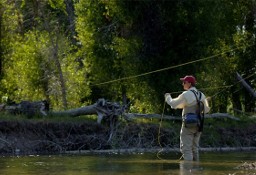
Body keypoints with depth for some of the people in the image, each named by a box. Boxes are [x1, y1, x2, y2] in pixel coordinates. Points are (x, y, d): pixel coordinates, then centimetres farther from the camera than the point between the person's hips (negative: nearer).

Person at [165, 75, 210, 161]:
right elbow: (206, 109, 18)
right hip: (198, 125, 7)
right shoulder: (201, 95, 8)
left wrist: (168, 97, 14)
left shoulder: (186, 94, -13)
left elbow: (174, 104, -4)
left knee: (186, 148, -5)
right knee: (195, 148, 14)